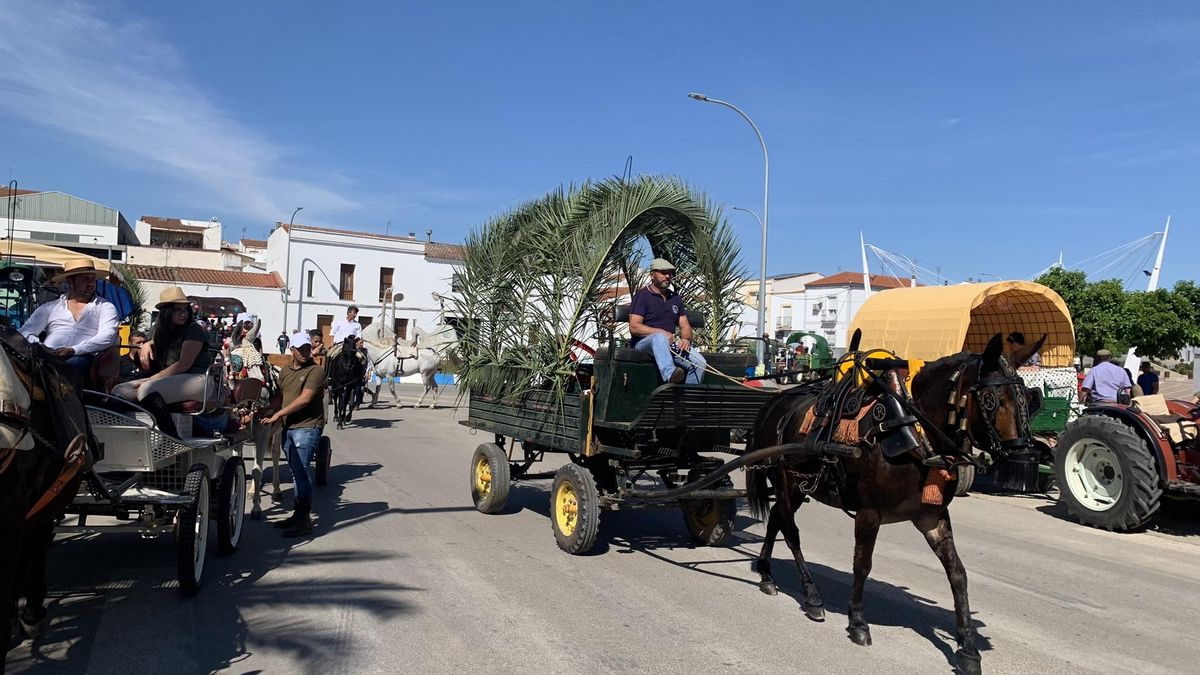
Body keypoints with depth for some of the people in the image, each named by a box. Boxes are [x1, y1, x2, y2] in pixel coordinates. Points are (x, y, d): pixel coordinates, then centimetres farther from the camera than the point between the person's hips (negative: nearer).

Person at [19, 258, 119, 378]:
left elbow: (107, 337, 1)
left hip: (82, 357, -2)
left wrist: (73, 350, -14)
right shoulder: (49, 308, 25)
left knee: (76, 362, -40)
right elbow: (25, 332, 17)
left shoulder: (105, 307, 17)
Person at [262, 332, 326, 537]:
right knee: (295, 472, 12)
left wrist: (279, 414, -13)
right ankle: (298, 514, 21)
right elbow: (280, 396, 22)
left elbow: (305, 399, -15)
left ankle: (304, 520, -7)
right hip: (288, 427, 7)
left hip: (307, 427, -7)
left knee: (301, 470, -10)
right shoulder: (285, 372, 16)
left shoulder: (316, 371, -8)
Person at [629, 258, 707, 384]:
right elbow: (634, 327, -11)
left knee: (700, 362, -18)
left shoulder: (675, 298, 20)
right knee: (660, 338, -41)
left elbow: (685, 326, 17)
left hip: (670, 343, 6)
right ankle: (670, 375, -63)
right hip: (644, 342, -6)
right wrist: (661, 332, -19)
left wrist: (686, 339, -7)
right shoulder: (642, 295, 0)